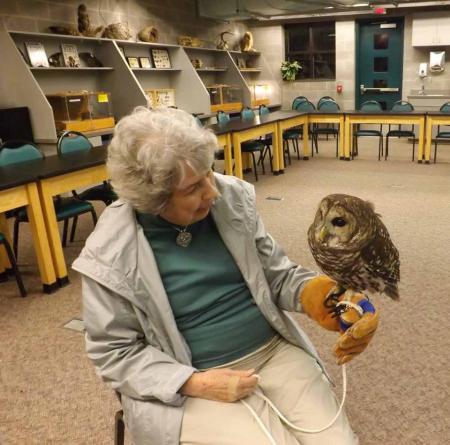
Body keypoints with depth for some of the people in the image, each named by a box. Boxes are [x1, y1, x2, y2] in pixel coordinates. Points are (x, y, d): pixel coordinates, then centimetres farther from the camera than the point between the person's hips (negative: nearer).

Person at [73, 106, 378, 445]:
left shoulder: (233, 197, -5)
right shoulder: (110, 255, -15)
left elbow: (275, 271, 4)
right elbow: (116, 353, -7)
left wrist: (315, 292, -17)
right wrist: (196, 384, -17)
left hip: (276, 349, 4)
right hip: (193, 380, -3)